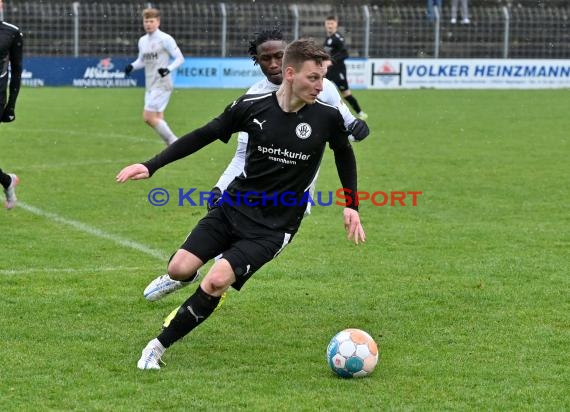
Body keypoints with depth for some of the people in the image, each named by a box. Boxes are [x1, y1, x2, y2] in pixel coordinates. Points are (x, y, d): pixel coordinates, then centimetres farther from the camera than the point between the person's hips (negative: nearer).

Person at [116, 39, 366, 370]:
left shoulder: (327, 117, -10)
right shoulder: (253, 106, -8)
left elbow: (344, 154, 13)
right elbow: (203, 136, 3)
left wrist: (352, 206, 10)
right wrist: (152, 166, -2)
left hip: (274, 226, -2)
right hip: (234, 206, 2)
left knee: (217, 281, -23)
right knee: (179, 269, -11)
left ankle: (160, 346, -7)